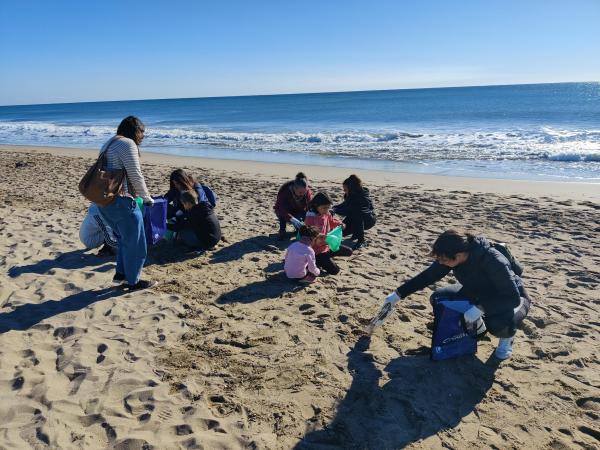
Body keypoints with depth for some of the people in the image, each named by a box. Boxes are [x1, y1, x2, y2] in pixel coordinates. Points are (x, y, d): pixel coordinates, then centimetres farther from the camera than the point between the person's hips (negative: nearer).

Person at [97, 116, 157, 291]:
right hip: (120, 202, -10)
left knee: (125, 238, 24)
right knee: (135, 242, 5)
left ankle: (120, 273, 30)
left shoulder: (109, 143, 19)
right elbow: (135, 176, -14)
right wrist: (147, 198, -1)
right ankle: (133, 281, 15)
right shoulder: (127, 144, -12)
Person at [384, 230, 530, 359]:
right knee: (438, 299, -14)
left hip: (509, 298, -6)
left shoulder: (493, 261, -38)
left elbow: (513, 297, -35)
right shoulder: (451, 255, -20)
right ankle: (476, 325, 11)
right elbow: (427, 276, -9)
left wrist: (480, 308, -44)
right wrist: (398, 294, -11)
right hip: (478, 293, 6)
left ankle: (507, 336, 1)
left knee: (499, 324, -39)